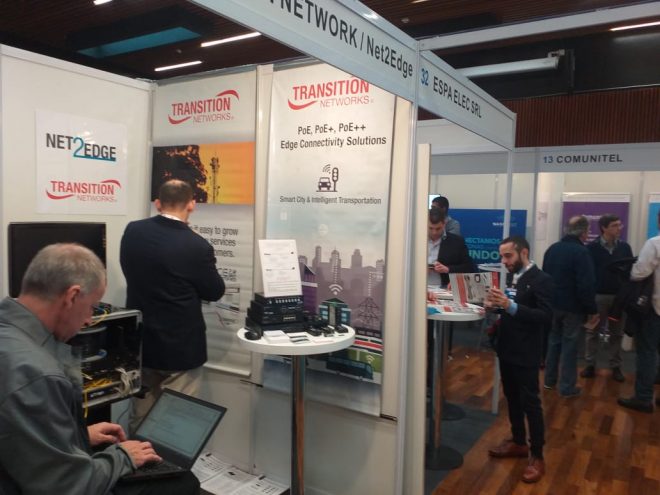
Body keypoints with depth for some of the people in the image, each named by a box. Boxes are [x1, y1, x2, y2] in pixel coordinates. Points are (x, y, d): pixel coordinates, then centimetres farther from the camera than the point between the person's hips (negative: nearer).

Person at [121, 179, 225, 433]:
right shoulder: (197, 246, -20)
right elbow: (215, 292, -6)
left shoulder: (132, 232, -5)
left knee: (140, 419, 20)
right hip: (181, 348, -5)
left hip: (140, 343, 5)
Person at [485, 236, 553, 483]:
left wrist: (510, 306, -30)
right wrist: (495, 304, -7)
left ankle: (537, 457, 15)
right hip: (507, 348, 7)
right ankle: (518, 442, 34)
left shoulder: (541, 279, -15)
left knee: (530, 402, 3)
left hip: (526, 353, -7)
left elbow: (545, 316, -22)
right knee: (512, 397, 18)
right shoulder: (512, 276, 7)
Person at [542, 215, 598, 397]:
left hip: (552, 304, 6)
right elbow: (587, 285, -21)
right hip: (572, 306, -6)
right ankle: (567, 387, 10)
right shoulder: (581, 252, -19)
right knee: (569, 345, 2)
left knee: (553, 341, 17)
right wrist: (592, 310, -11)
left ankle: (550, 379, 26)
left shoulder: (552, 248, 4)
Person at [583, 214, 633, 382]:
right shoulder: (592, 247, -5)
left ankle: (615, 367, 22)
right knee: (592, 332, 6)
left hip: (619, 296, 3)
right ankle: (590, 365, 17)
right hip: (597, 295, -3)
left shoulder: (625, 247, 4)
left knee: (617, 333, 11)